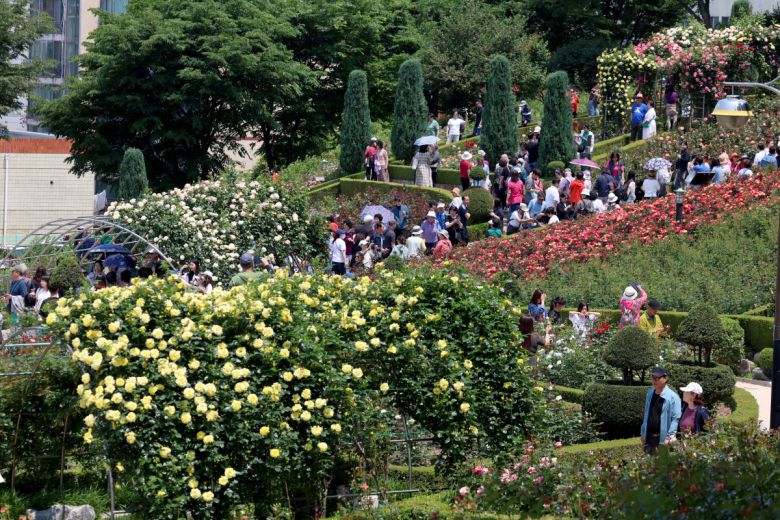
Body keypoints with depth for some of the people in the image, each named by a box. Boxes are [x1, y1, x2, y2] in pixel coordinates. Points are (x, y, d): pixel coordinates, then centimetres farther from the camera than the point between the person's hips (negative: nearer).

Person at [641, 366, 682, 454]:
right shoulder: (650, 394, 10)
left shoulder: (673, 397, -10)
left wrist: (669, 437, -20)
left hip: (663, 439, -6)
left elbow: (675, 419, -13)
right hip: (649, 437, 6)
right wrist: (643, 434, 15)